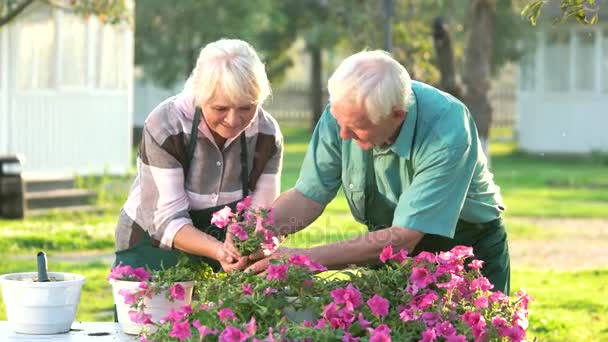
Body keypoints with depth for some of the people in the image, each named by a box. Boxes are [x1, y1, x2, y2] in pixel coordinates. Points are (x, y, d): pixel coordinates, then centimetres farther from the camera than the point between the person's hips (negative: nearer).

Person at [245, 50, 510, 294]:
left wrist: (306, 259, -39)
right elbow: (309, 196, -12)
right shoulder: (344, 112, -19)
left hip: (467, 246, -4)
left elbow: (402, 239, -36)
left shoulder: (447, 131, -34)